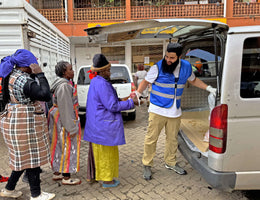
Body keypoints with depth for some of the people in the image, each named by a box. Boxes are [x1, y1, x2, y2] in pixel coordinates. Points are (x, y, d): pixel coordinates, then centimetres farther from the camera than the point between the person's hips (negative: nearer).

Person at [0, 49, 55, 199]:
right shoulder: (22, 80, -22)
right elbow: (46, 95, -25)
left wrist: (35, 74, 4)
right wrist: (40, 74, -20)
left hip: (16, 122, 10)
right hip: (25, 125, -10)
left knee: (23, 157, 21)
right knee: (32, 158, 3)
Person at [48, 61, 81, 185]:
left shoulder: (61, 83, 11)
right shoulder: (64, 86, -21)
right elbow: (65, 108, -24)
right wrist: (71, 128, -21)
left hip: (57, 116, 10)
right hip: (65, 119, -10)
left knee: (58, 146, 17)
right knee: (67, 147, 1)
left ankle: (57, 173, 31)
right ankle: (66, 178, 13)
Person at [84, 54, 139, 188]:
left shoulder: (95, 81, 10)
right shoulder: (102, 84, -22)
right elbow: (112, 106, -21)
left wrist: (120, 100, 12)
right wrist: (131, 102, -14)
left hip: (95, 124, 10)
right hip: (104, 125, -10)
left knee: (97, 150, 21)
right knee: (107, 152, 5)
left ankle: (93, 175, 36)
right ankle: (107, 180, 21)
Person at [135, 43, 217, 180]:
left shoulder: (186, 67, 3)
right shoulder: (158, 67, -10)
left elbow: (193, 80, 20)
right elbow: (146, 82, -2)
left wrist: (209, 88, 13)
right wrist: (137, 93, -17)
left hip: (175, 111, 4)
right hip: (157, 110, -4)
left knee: (172, 138, 16)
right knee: (151, 138, 1)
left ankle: (170, 162, 37)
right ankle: (147, 165, 19)